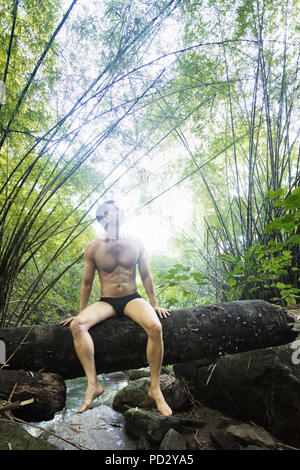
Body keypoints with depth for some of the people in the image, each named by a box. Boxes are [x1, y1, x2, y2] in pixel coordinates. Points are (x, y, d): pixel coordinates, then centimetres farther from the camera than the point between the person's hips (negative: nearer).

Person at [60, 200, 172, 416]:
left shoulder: (136, 244, 2)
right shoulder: (93, 248, -1)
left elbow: (146, 275, 8)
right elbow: (87, 283, 6)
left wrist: (154, 305, 5)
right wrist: (81, 313, 8)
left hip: (132, 299, 0)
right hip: (106, 303, 0)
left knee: (155, 327, -29)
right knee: (77, 325, -28)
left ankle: (155, 387, -12)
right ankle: (93, 384, -19)